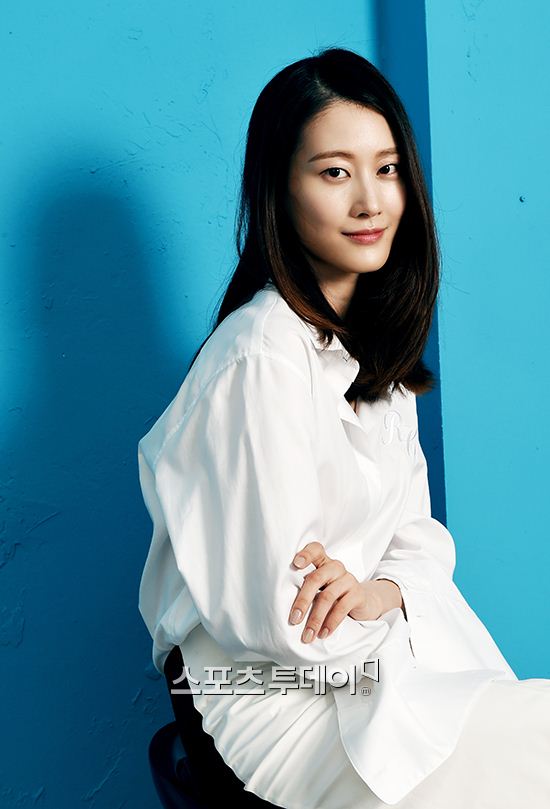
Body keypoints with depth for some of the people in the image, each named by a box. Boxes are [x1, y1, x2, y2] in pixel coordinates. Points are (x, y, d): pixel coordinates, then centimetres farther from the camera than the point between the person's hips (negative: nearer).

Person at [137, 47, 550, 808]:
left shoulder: (377, 340, 6)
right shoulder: (262, 355, -22)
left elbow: (420, 532, 7)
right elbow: (276, 615, -22)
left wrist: (381, 590, -15)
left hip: (369, 654, 8)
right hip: (282, 695, -7)